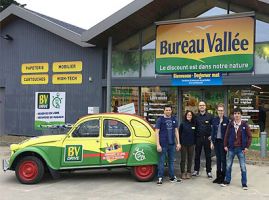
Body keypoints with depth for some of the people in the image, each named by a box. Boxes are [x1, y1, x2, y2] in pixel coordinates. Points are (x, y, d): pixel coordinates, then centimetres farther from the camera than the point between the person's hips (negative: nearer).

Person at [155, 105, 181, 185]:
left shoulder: (174, 119, 7)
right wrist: (158, 145, -13)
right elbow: (157, 132, -7)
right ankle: (160, 178, 8)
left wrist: (178, 143, 7)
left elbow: (176, 131, 12)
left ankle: (172, 177, 22)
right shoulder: (160, 119, -5)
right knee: (161, 161, 0)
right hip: (163, 144, -4)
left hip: (172, 144, 4)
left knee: (171, 161, 13)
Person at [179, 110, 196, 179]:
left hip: (191, 144, 2)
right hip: (183, 144, -2)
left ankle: (188, 172, 19)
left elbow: (195, 134, 10)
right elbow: (179, 133, 0)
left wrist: (194, 142, 3)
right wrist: (179, 142, -4)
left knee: (190, 158, 8)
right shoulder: (182, 124, -3)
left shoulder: (194, 124, 4)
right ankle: (183, 172, 13)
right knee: (183, 159, 3)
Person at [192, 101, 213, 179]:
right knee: (197, 155, 7)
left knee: (208, 155, 4)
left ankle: (209, 171, 10)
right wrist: (194, 136, 2)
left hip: (207, 138, -2)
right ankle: (196, 170, 16)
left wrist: (211, 136, -6)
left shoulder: (210, 116, 1)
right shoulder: (196, 116, 6)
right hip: (198, 138, 2)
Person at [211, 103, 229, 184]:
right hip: (216, 141, 4)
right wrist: (212, 142, 6)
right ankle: (218, 176, 20)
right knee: (218, 159, 12)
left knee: (223, 159, 3)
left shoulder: (226, 120, -6)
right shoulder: (214, 119, 5)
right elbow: (213, 131, 9)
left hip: (223, 141, -4)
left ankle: (223, 177, 12)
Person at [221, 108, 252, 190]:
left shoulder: (244, 124, -4)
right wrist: (225, 145, 2)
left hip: (241, 149, -2)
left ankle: (244, 184, 13)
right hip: (231, 148, 2)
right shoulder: (230, 124, 0)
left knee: (243, 167, 3)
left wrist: (247, 147, -5)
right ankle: (227, 181, 24)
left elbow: (249, 136, -1)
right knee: (228, 166, 10)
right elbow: (226, 135, 6)